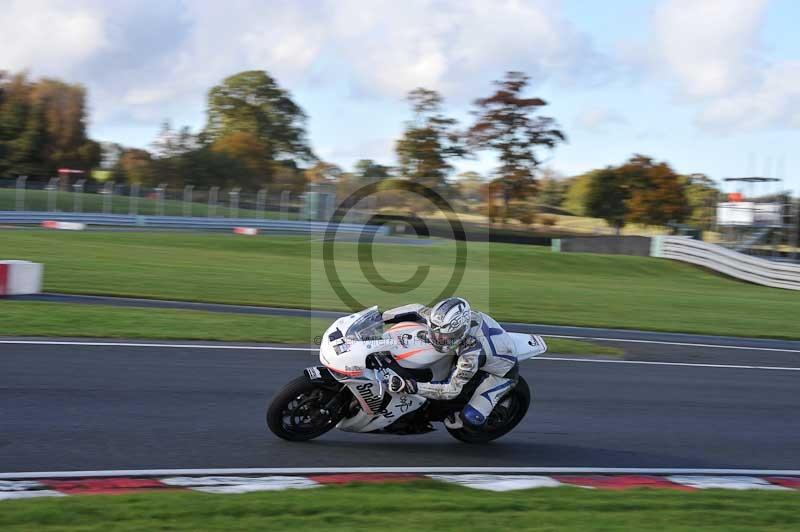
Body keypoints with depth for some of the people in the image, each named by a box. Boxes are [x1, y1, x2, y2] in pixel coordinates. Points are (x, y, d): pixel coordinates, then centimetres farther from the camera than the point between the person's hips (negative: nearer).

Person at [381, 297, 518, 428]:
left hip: (501, 372, -7)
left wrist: (413, 387, -44)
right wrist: (382, 317, -13)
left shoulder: (473, 352, -43)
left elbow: (452, 390, -36)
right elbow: (418, 310, -8)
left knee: (471, 417, -20)